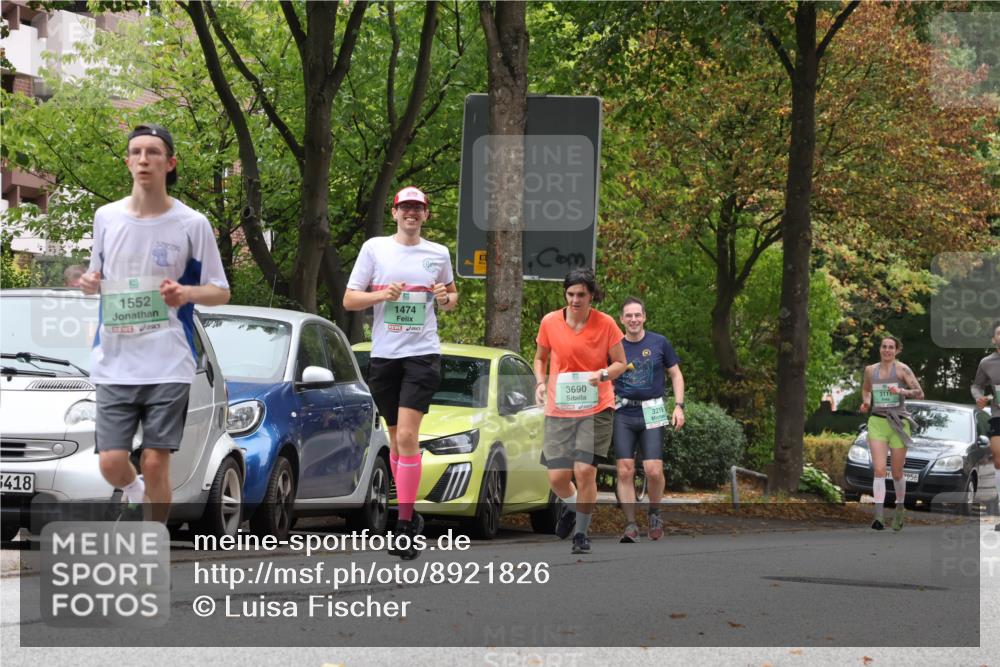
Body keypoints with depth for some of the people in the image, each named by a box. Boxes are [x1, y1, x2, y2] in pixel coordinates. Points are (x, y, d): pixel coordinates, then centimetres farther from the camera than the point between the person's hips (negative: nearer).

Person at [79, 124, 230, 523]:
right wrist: (90, 282, -5)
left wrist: (186, 292, -18)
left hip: (168, 365, -2)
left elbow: (220, 292, 3)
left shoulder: (192, 224, -2)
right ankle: (133, 491, 33)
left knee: (155, 463, -4)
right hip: (113, 364, 2)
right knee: (111, 463, -3)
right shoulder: (106, 218, 7)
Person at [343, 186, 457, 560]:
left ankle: (405, 525, -16)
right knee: (396, 439, 9)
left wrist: (447, 298, -1)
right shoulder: (374, 248, 5)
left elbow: (452, 294, 22)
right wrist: (383, 294, -13)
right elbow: (349, 300, 5)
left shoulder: (438, 254, 8)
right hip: (384, 356, 2)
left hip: (423, 354, -2)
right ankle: (410, 514, 23)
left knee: (407, 435, -16)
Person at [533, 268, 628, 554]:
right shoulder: (550, 322, 0)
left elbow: (620, 363, 3)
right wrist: (540, 382, -3)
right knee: (557, 477, -4)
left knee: (585, 470, -13)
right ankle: (571, 505, 33)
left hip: (595, 408, -2)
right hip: (559, 410, 2)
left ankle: (582, 532, 9)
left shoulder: (605, 323, -4)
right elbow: (540, 358, 15)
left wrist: (602, 374, -17)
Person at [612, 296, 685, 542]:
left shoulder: (659, 343, 4)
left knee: (654, 471, -10)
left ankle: (654, 513, 16)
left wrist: (679, 406, 0)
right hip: (623, 414, 1)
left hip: (652, 412, -1)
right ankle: (630, 525, -1)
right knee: (625, 471, -6)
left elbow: (676, 375, 10)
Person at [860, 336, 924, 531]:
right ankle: (878, 516, -24)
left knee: (897, 473, 8)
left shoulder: (902, 369, -2)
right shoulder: (870, 370, 9)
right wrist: (866, 402, 8)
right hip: (877, 422, 2)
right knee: (879, 470, -15)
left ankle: (899, 510, 34)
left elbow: (920, 393, -7)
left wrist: (902, 391, -23)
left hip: (898, 423, -2)